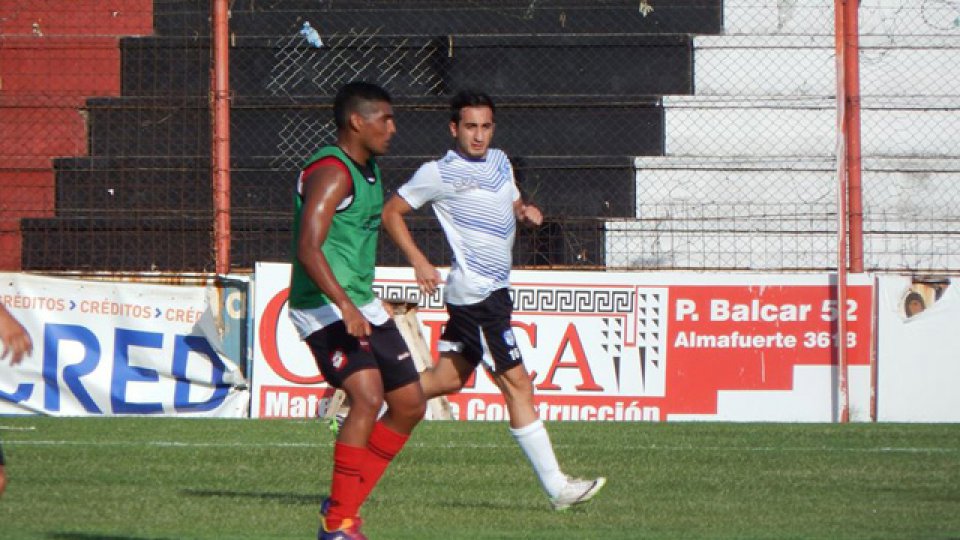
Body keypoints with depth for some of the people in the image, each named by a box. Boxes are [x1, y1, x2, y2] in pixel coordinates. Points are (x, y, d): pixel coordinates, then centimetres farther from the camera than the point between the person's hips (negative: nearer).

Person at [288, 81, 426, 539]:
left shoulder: (368, 170, 14)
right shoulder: (331, 172, -17)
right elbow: (308, 249, -28)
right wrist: (346, 307, -37)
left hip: (360, 305, 10)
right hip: (322, 308, -10)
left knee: (410, 404, 10)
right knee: (369, 397, -25)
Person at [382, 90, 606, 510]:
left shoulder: (499, 161, 13)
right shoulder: (440, 173, -9)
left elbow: (513, 205, 27)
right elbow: (392, 212, -2)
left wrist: (527, 212, 2)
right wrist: (418, 261, -14)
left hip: (492, 290, 9)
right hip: (476, 294, -9)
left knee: (447, 379, 14)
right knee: (517, 384, -9)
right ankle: (556, 487, -9)